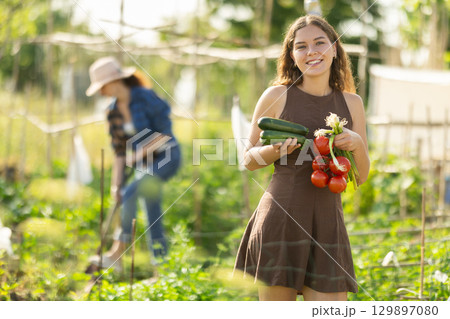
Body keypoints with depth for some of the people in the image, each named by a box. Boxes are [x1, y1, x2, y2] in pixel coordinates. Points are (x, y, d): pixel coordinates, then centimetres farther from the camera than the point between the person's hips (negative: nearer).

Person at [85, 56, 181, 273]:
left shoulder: (145, 97, -15)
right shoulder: (113, 112, 5)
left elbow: (165, 134, -16)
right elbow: (119, 151, 8)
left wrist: (140, 153, -18)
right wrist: (116, 184, 1)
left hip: (166, 157, -8)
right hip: (144, 164, 8)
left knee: (131, 193, -25)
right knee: (153, 216, 5)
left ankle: (117, 254, -26)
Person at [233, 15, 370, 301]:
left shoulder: (351, 103, 11)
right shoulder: (277, 97, 1)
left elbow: (361, 176, 13)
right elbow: (249, 159, 9)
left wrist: (357, 144, -7)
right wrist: (276, 150, -11)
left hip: (327, 224, 3)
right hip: (280, 221, -3)